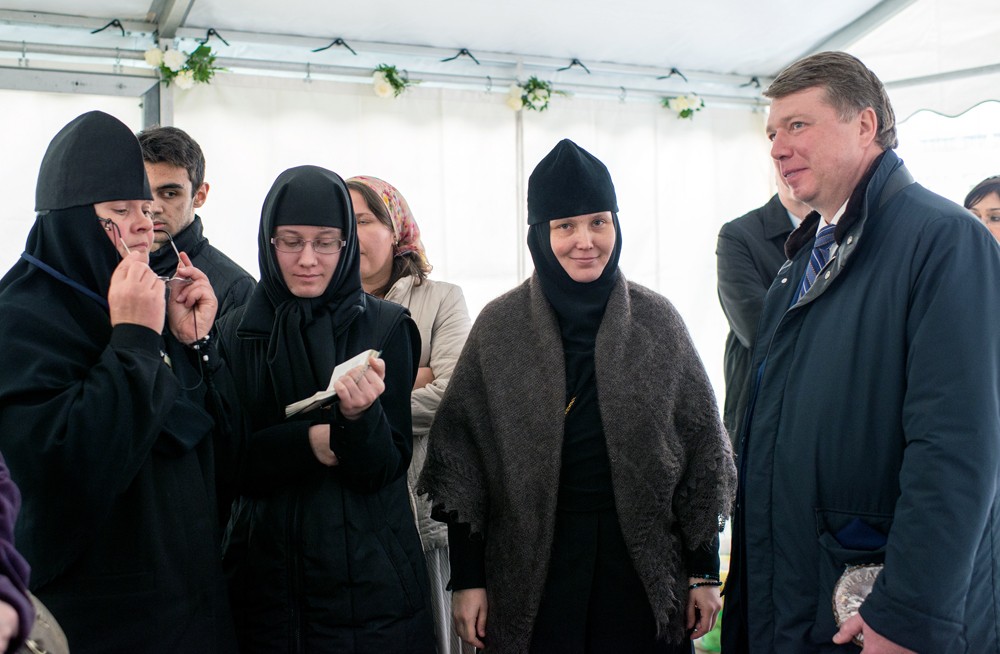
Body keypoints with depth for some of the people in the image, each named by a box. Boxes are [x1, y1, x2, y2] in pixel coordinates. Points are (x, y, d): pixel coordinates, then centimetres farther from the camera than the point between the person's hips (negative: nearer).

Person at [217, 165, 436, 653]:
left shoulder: (386, 328, -6)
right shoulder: (237, 330, 0)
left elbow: (387, 468, -9)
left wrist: (361, 415, -29)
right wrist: (306, 441, -18)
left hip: (367, 575, -1)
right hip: (264, 576, 2)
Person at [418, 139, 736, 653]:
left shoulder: (657, 321, -1)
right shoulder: (499, 326, -3)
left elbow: (700, 447, 3)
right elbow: (462, 456, -2)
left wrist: (704, 571, 2)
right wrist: (467, 579, -4)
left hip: (644, 558, 1)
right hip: (534, 563, -1)